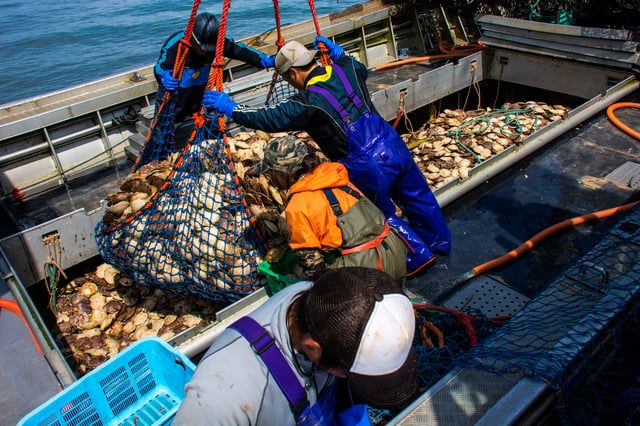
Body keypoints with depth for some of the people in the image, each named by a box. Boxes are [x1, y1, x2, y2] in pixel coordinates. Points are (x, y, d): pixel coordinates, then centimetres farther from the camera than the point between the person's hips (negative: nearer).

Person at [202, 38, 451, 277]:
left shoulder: (308, 102, -14)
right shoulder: (346, 71, 5)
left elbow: (270, 119, -10)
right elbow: (361, 68, 30)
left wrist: (230, 108, -2)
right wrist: (338, 53, 33)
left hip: (367, 166, -7)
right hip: (392, 144, 7)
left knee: (383, 215, 17)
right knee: (417, 197, 23)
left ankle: (419, 256, 30)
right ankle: (440, 243, 45)